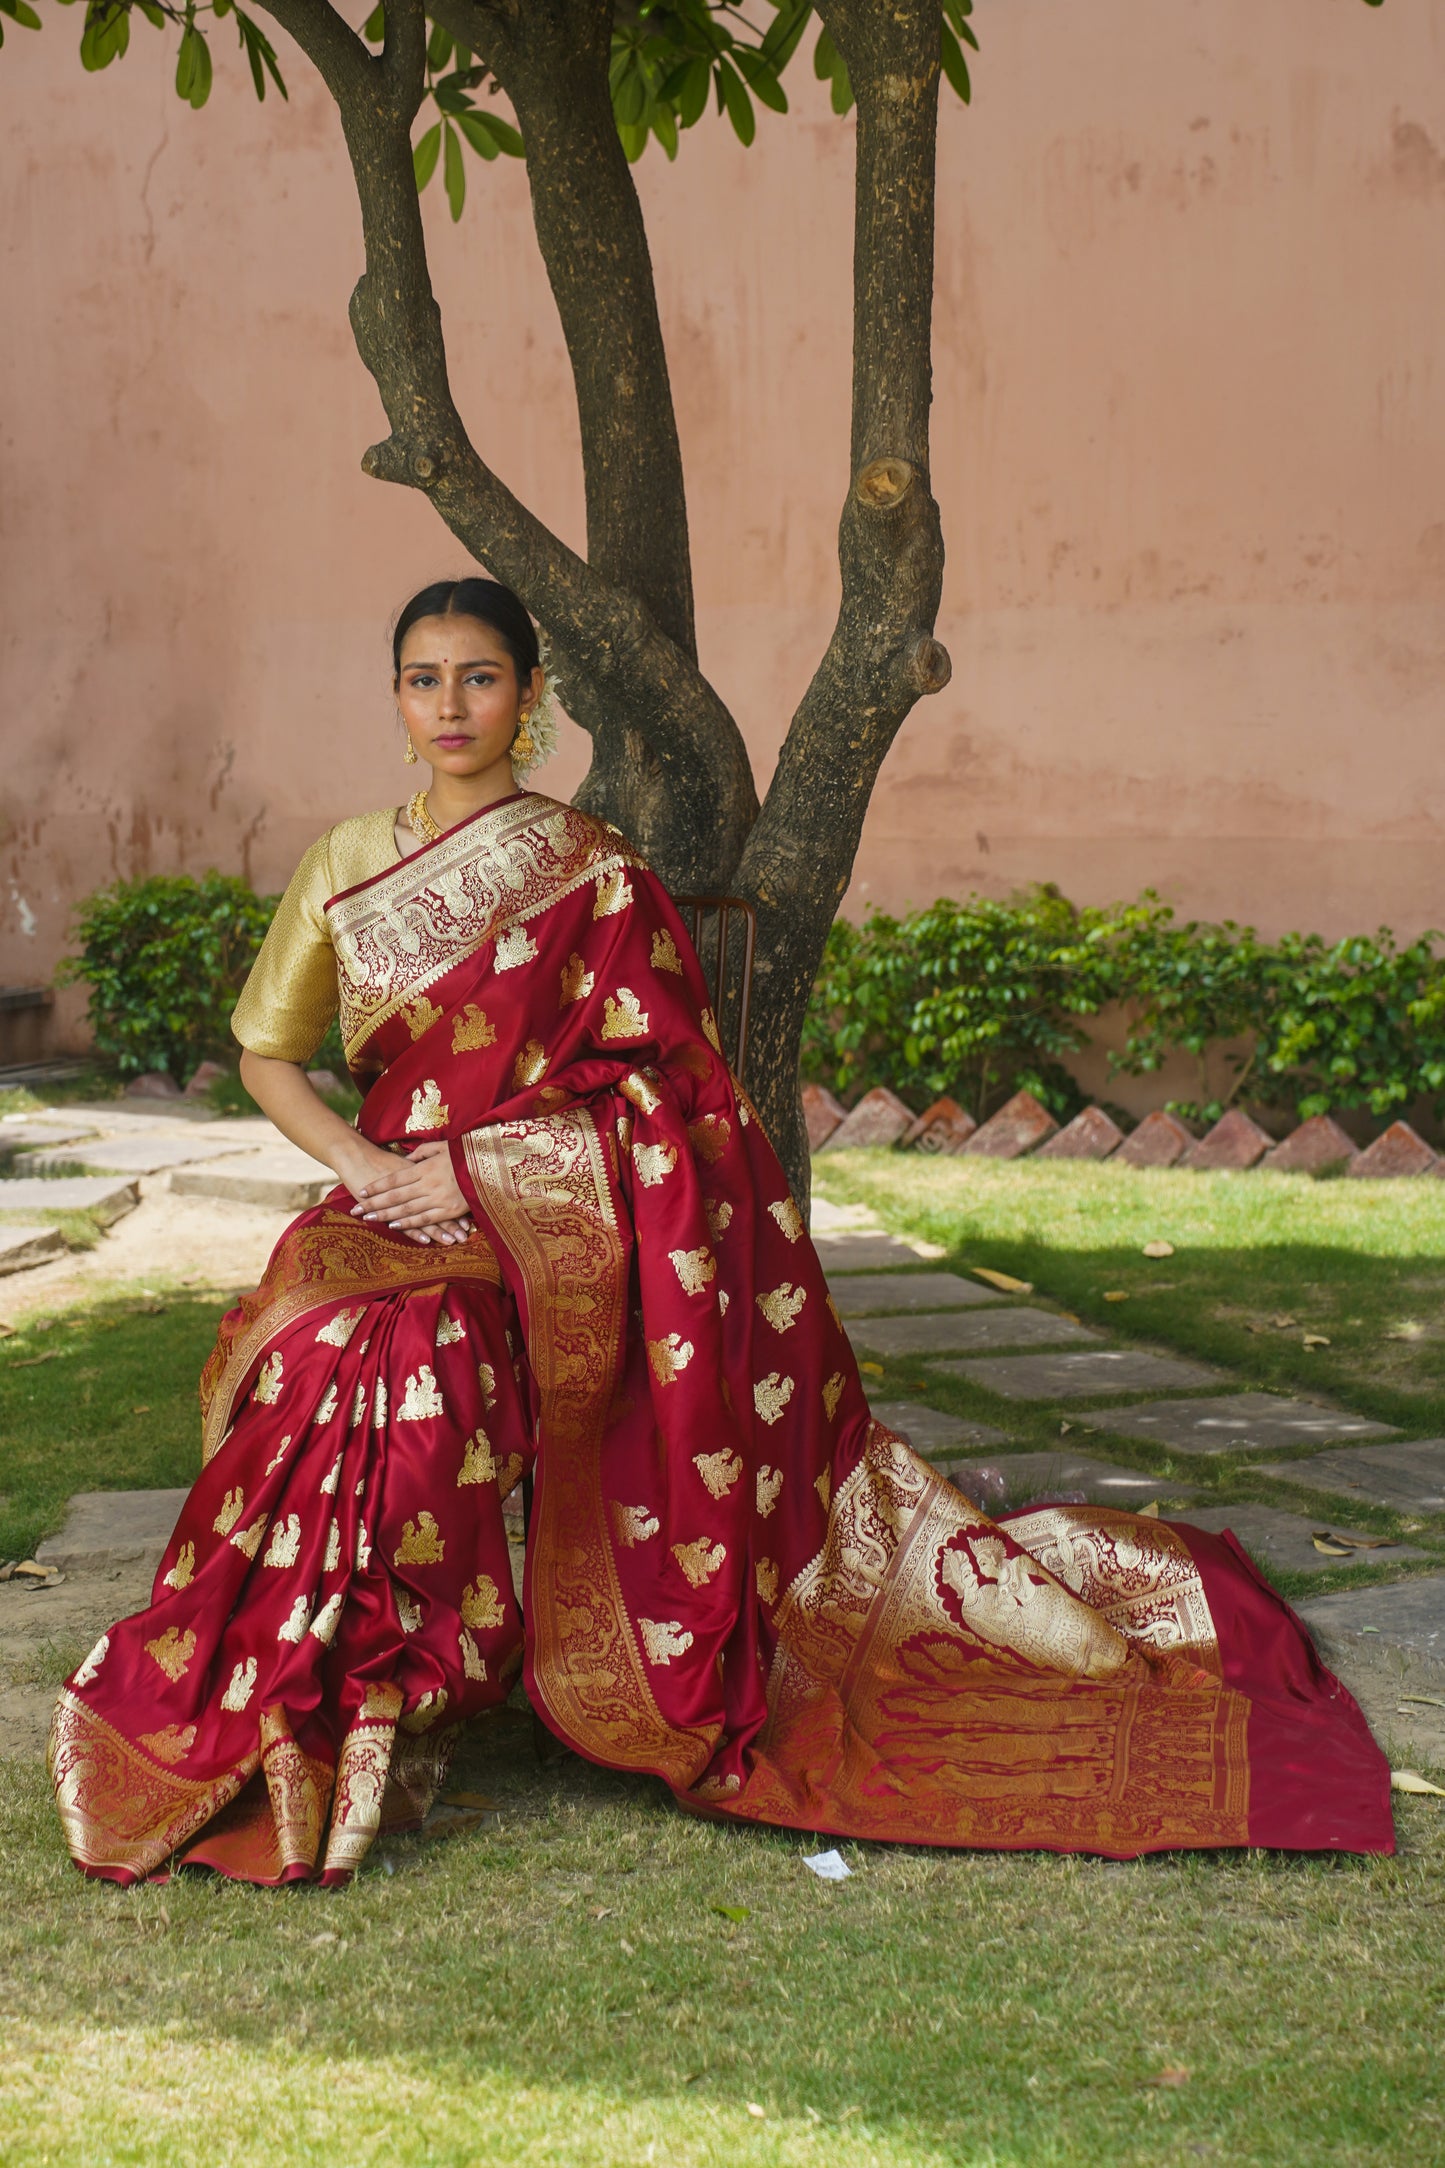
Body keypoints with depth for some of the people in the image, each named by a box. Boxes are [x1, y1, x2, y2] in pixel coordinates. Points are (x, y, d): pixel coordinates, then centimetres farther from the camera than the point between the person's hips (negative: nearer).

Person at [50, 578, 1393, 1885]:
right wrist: (364, 1165, -4)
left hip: (559, 1221, -3)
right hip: (397, 1218, 3)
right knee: (338, 1352, -27)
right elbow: (265, 1053, 14)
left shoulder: (590, 871, 1)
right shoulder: (344, 867, 12)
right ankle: (344, 1717, -15)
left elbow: (659, 1094, -3)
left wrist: (474, 1167, -12)